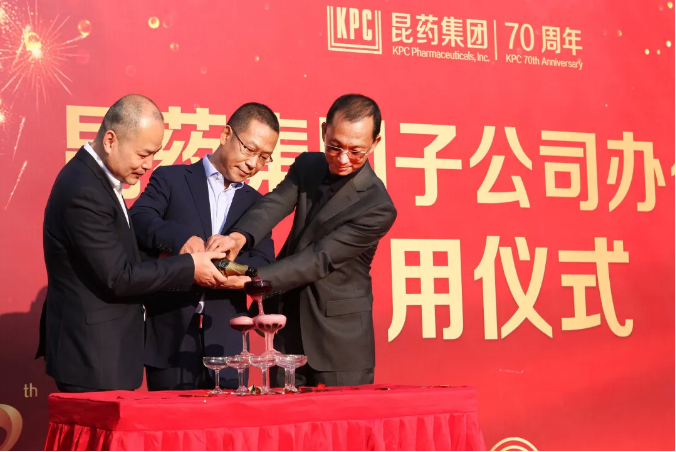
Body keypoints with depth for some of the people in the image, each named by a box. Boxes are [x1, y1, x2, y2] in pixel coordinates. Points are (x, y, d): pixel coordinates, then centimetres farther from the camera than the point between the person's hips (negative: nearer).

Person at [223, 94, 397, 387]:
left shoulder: (377, 208, -18)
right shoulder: (307, 166, 2)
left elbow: (320, 259, -21)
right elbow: (276, 203, -14)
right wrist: (241, 235, -35)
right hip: (288, 328, 5)